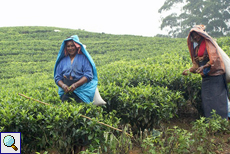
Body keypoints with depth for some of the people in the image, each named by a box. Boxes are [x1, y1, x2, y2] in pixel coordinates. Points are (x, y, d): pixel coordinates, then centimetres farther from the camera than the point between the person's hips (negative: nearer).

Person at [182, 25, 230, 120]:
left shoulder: (208, 43, -7)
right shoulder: (197, 47, 16)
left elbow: (215, 58, -17)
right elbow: (197, 63, 20)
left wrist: (204, 67, -26)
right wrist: (189, 70, 9)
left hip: (215, 75, -8)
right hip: (206, 77, 8)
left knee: (216, 98, -7)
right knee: (206, 98, 7)